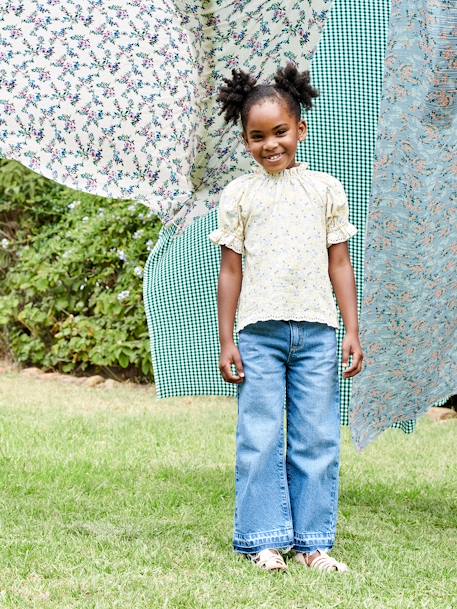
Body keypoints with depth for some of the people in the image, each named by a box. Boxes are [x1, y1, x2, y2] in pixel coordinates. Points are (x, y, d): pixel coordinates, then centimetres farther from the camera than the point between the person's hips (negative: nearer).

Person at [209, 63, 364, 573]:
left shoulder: (325, 189, 8)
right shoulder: (239, 195, 5)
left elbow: (340, 264, 9)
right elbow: (231, 270, 6)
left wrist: (352, 332, 4)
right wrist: (226, 341, 2)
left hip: (317, 330, 1)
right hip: (259, 331, -1)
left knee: (317, 439, 3)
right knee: (260, 439, -2)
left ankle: (312, 541, 9)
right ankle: (265, 540, 5)